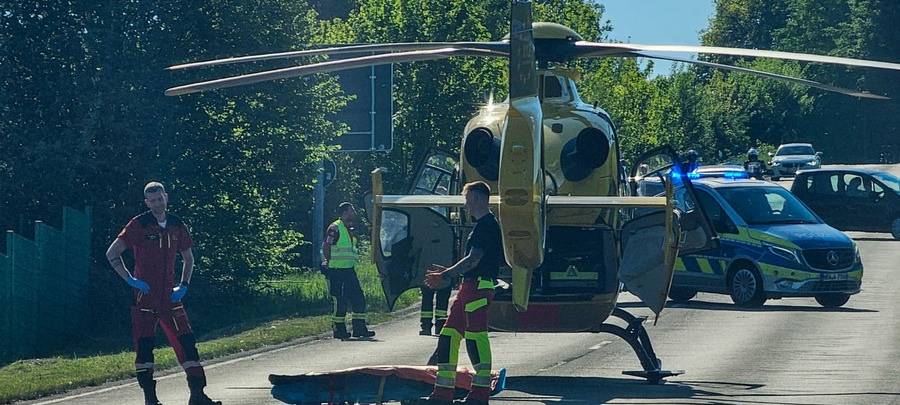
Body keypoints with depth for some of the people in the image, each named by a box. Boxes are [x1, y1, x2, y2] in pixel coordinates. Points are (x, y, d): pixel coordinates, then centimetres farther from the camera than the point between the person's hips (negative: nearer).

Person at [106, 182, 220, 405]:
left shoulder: (177, 226, 9)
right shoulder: (138, 225, -4)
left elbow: (188, 258, 23)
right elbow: (112, 253, -3)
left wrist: (183, 286, 10)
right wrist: (130, 280, -8)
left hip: (169, 295, 4)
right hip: (145, 295, -3)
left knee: (186, 342, -4)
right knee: (144, 346, -3)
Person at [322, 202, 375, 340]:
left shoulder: (349, 230, 18)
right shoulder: (335, 228, -11)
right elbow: (326, 247, -16)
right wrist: (327, 262, -20)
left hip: (349, 271, 9)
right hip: (336, 272, -9)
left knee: (358, 298, 5)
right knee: (340, 301, -5)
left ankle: (359, 328, 10)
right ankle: (339, 330, 4)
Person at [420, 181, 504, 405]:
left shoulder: (487, 225, -11)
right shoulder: (482, 224, 21)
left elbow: (474, 259, -18)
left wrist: (445, 276, -13)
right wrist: (447, 271, 25)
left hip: (479, 287, -10)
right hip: (468, 287, 10)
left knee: (475, 338, -10)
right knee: (449, 336, 8)